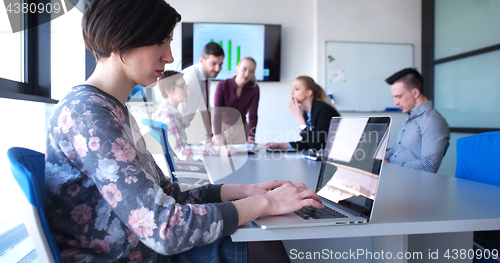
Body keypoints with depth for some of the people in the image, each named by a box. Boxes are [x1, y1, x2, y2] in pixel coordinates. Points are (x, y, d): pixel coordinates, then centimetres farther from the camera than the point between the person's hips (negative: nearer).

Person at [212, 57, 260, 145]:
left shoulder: (254, 89, -12)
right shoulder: (223, 85, -17)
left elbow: (253, 115, -15)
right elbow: (217, 113, -23)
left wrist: (251, 138, -25)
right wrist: (218, 137, -34)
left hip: (240, 127, 1)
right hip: (222, 125, -1)